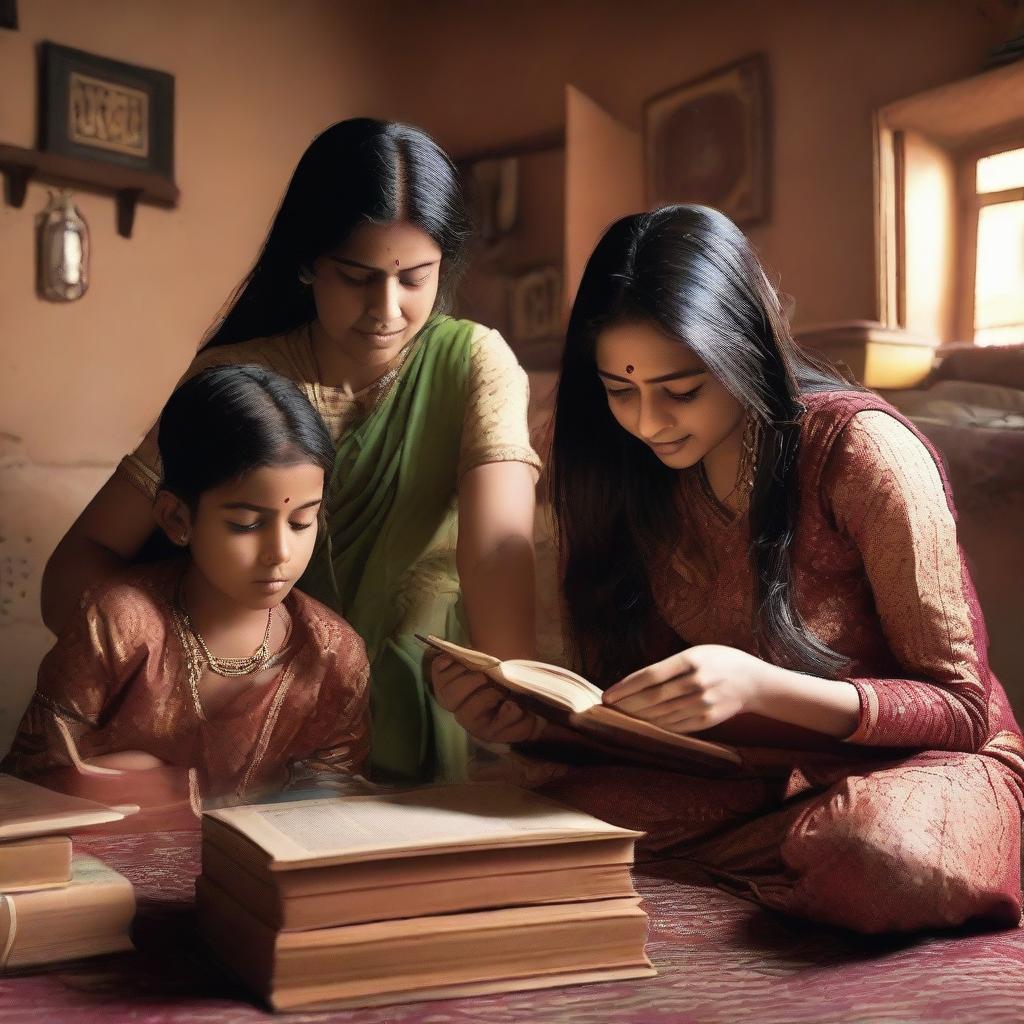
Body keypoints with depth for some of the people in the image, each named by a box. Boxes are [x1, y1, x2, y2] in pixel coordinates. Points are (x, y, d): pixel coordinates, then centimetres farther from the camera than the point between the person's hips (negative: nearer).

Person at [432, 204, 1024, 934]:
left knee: (882, 857, -40)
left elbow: (961, 707, -15)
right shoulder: (644, 478, -2)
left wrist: (757, 684, -32)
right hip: (752, 774, 4)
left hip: (924, 762, -4)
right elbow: (637, 695, 4)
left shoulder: (864, 451, -18)